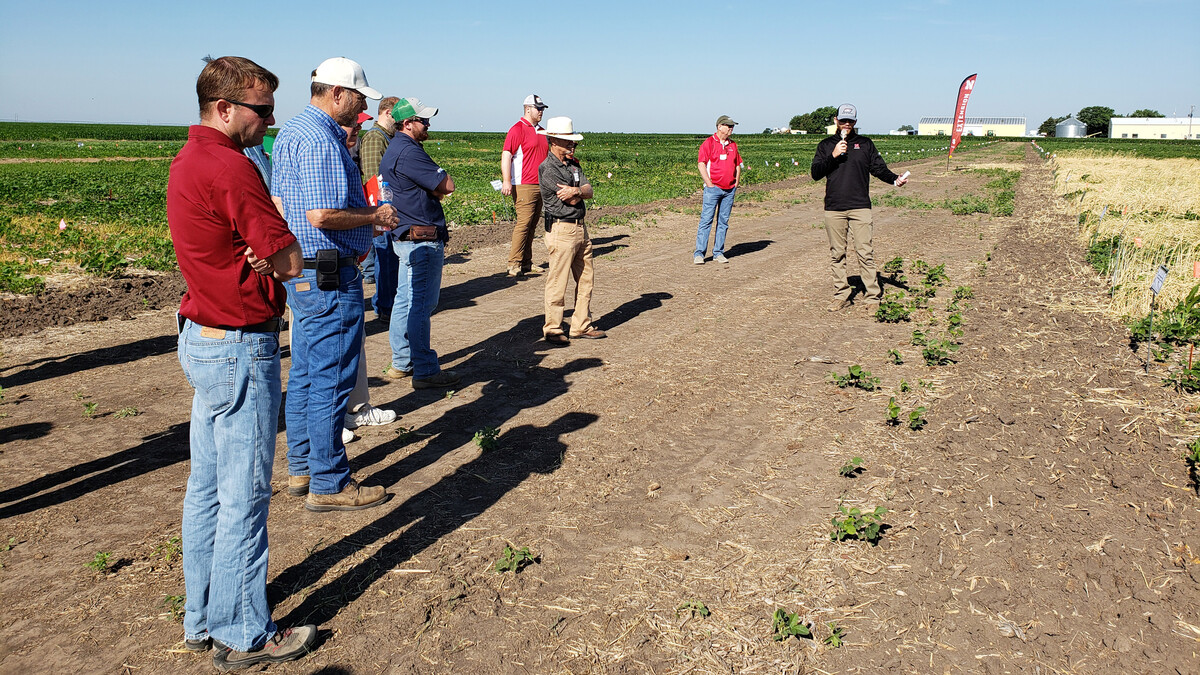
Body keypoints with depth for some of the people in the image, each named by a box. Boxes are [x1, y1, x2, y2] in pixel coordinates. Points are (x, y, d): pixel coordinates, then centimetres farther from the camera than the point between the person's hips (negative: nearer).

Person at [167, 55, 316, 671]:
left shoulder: (189, 160, 13)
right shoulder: (230, 168, -20)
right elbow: (291, 261, -18)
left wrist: (260, 250, -12)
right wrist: (269, 251, 0)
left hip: (202, 339, 10)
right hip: (240, 351, -10)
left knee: (208, 486, 17)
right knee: (244, 495, 1)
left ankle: (203, 618, 31)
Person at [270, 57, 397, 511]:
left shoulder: (292, 131, 15)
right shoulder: (320, 140, -18)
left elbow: (280, 203, 20)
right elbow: (322, 215, -26)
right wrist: (375, 217, -11)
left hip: (299, 271, 11)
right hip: (330, 276, -11)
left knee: (305, 373, 17)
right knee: (331, 380, -3)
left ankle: (302, 468, 28)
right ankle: (329, 485, 7)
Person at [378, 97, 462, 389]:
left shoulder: (395, 148, 17)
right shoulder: (409, 152, -17)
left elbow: (436, 188, 18)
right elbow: (447, 185, -16)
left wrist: (434, 188, -2)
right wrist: (438, 183, 2)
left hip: (405, 236, 11)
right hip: (423, 239, -11)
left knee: (406, 300, 15)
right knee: (421, 304, -5)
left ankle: (401, 363, 25)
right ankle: (425, 371, 1)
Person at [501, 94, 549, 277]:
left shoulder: (541, 131, 19)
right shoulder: (517, 129, -6)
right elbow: (506, 155, -14)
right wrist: (506, 181, -23)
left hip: (541, 186, 8)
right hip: (524, 186, -8)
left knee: (532, 225, 8)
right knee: (523, 223, -12)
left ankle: (527, 263, 13)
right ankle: (514, 265, -7)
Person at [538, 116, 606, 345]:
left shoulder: (573, 164, 14)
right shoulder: (547, 169, -11)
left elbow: (589, 192, 1)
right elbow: (572, 201, -14)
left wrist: (576, 190, -18)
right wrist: (579, 192, 5)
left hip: (580, 228, 8)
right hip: (561, 230, -8)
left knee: (585, 281, 12)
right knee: (557, 283, -3)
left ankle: (581, 326, 21)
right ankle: (552, 330, 7)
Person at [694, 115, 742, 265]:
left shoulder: (733, 145, 15)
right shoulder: (709, 143, -2)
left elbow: (738, 165, 23)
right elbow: (702, 164, -8)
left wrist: (736, 184, 12)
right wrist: (709, 185, -12)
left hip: (729, 190, 6)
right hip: (713, 188, -6)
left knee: (723, 222, 6)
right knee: (706, 220, -9)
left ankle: (718, 253, 11)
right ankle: (699, 254, -7)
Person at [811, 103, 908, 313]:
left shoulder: (865, 144, 15)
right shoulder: (826, 145, 13)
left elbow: (879, 168, 10)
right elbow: (816, 173, 3)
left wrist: (894, 179, -8)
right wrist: (833, 156, -10)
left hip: (860, 207, -1)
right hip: (833, 209, 1)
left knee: (865, 252, -6)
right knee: (837, 254, 4)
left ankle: (873, 297, -2)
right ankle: (841, 296, 13)